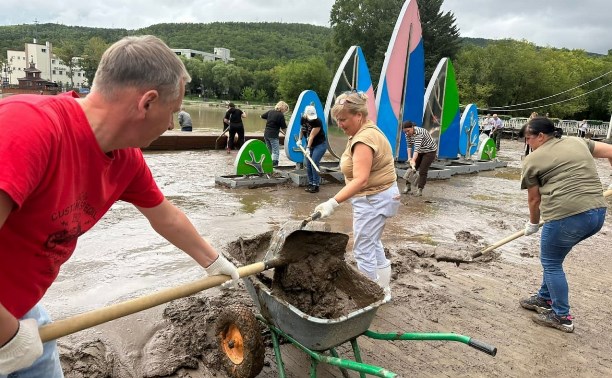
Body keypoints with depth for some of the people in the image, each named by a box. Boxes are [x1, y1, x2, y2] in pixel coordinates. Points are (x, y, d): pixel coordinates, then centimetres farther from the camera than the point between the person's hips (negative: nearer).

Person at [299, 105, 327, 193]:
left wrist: (308, 148, -29)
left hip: (320, 145, -6)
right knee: (307, 164, 1)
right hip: (309, 144, 6)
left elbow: (312, 136, -26)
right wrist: (300, 139, 8)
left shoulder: (317, 122, -23)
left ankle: (316, 185, -6)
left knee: (314, 163, -14)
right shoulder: (303, 119, -4)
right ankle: (310, 183, 13)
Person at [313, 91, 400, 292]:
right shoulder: (365, 132, 9)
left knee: (364, 249, -2)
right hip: (374, 196, 11)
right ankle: (382, 288, 36)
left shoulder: (364, 139, -24)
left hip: (374, 198, -11)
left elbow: (360, 180, -34)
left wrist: (333, 202, -41)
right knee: (373, 243, 22)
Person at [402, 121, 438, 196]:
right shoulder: (408, 134, -12)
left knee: (422, 171, -11)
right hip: (420, 151, 7)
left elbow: (417, 148, -41)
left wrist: (413, 160, -47)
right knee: (412, 168, 3)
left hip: (430, 151, -7)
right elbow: (409, 146, -2)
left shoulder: (419, 133, -34)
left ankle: (420, 190, -6)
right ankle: (407, 186, 12)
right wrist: (409, 158, -12)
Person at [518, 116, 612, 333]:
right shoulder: (578, 142, 17)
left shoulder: (532, 160, 0)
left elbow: (534, 199, 5)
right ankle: (545, 299, 36)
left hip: (566, 217, -8)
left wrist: (533, 224, 20)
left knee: (551, 263, 9)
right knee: (554, 257, 23)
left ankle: (562, 317, 17)